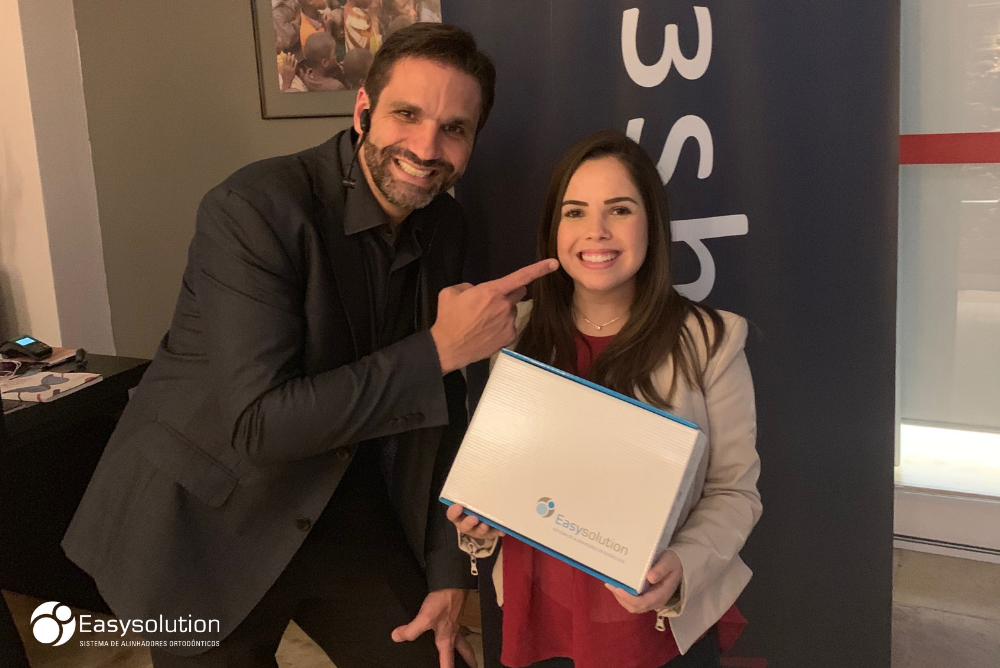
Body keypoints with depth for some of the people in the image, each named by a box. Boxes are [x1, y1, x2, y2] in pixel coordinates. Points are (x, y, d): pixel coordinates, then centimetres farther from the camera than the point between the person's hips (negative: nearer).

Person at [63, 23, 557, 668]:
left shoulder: (444, 227, -3)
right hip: (205, 519, -5)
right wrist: (439, 349, -30)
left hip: (337, 505, 6)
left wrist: (447, 572, 0)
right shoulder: (254, 209, -23)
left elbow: (439, 409, 1)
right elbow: (258, 424, -28)